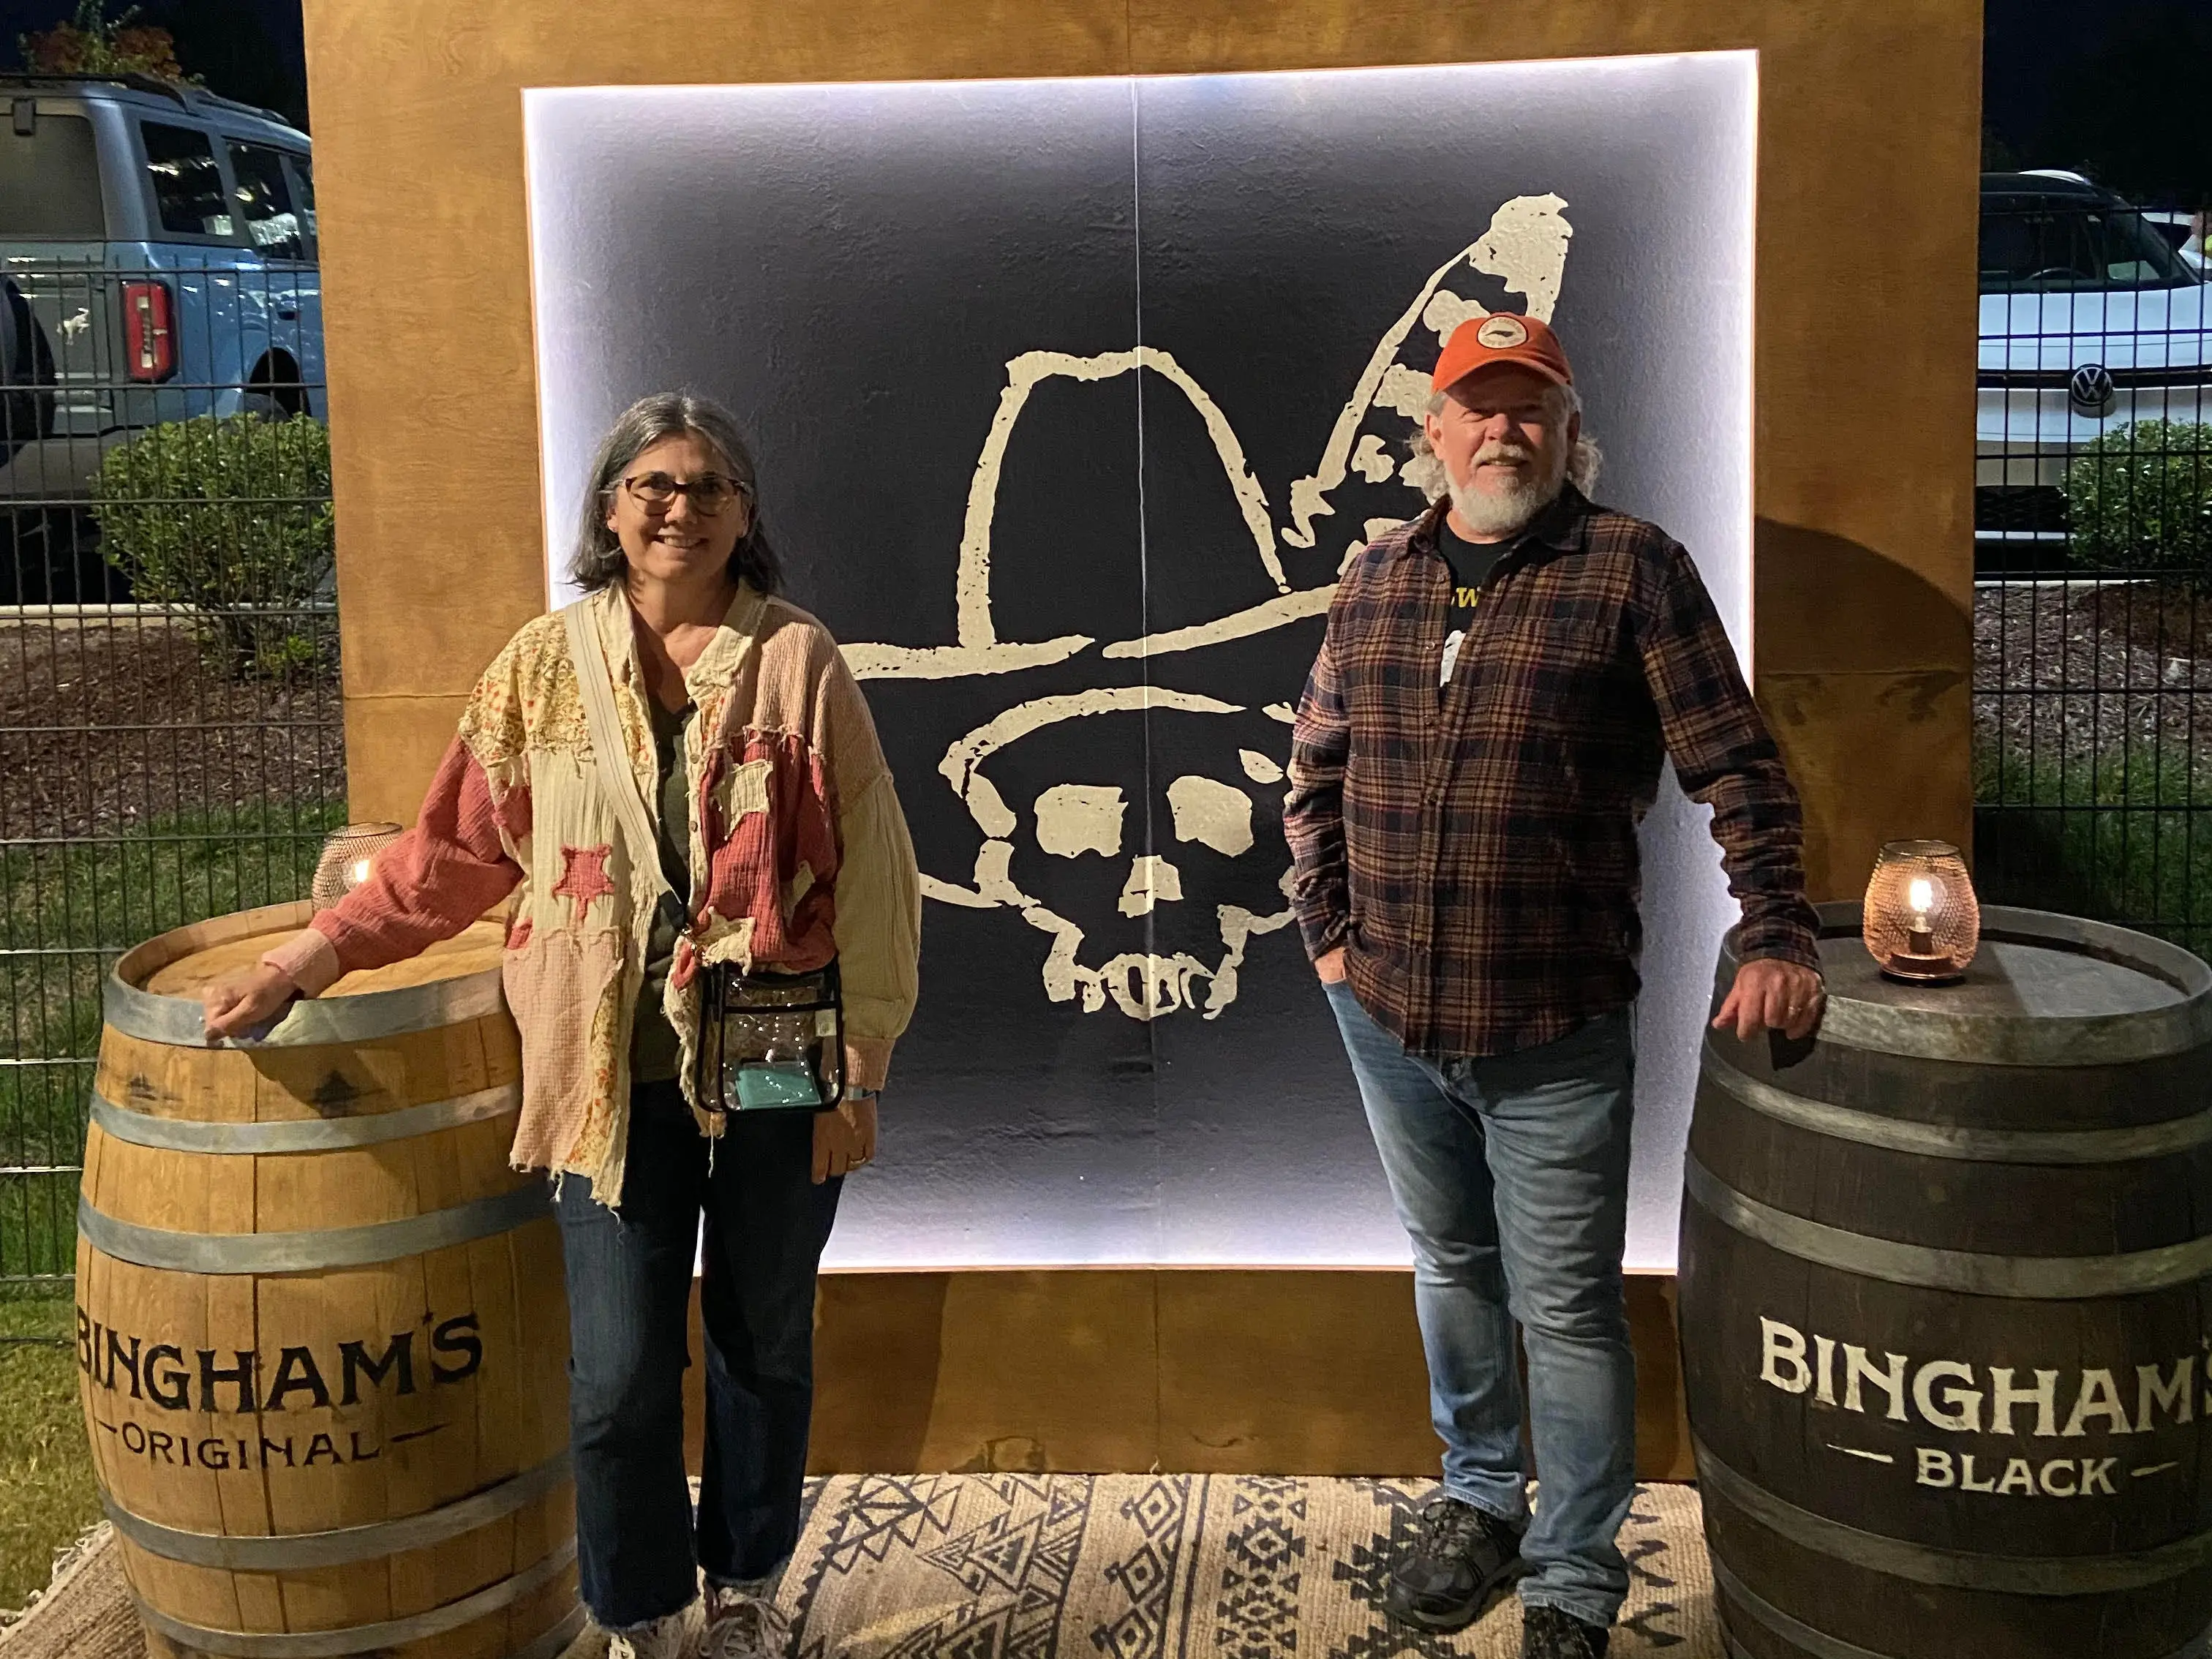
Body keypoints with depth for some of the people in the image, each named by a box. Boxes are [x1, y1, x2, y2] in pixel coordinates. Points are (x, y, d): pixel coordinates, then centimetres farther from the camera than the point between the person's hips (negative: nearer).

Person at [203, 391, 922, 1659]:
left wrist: (858, 1070, -5)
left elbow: (872, 877, -4)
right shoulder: (546, 664, 2)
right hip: (616, 1075, 1)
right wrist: (305, 962, 1)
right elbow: (454, 851, 7)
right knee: (620, 1375, 1)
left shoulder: (798, 661, -4)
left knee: (765, 1345, 14)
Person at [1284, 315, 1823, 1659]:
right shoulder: (1378, 581, 7)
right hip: (1388, 1018, 5)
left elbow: (1736, 765, -9)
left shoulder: (1632, 569, -7)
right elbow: (1318, 770, 15)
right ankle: (1481, 1502, 40)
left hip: (1554, 1036, -4)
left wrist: (1781, 939, -19)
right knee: (1452, 1270, 20)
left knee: (1566, 1311, 4)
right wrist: (1329, 932, 7)